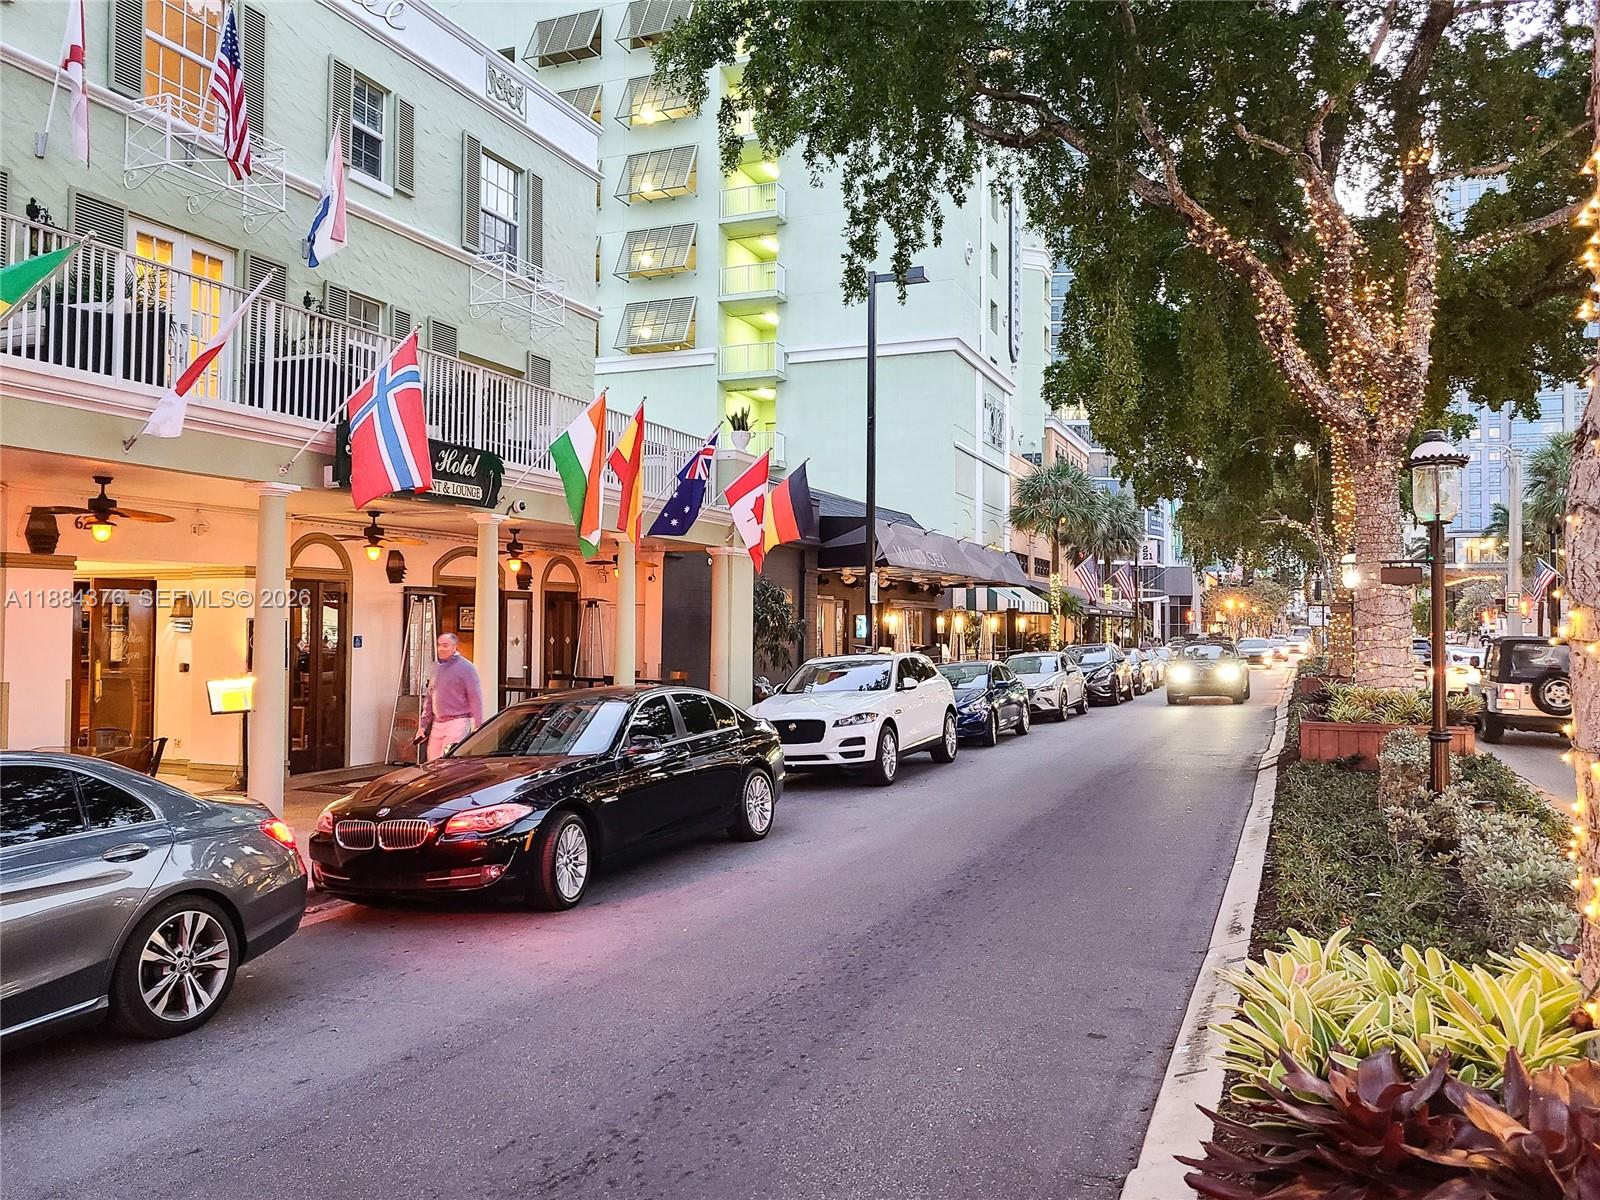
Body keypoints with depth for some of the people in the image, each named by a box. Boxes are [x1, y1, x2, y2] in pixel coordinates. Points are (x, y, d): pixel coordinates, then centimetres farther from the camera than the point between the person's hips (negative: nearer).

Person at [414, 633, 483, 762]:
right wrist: (422, 725, 17)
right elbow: (428, 699, 20)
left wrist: (478, 726, -16)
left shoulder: (466, 668, -7)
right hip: (437, 724, 7)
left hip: (457, 723, -7)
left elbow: (476, 698, -11)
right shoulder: (437, 669, 15)